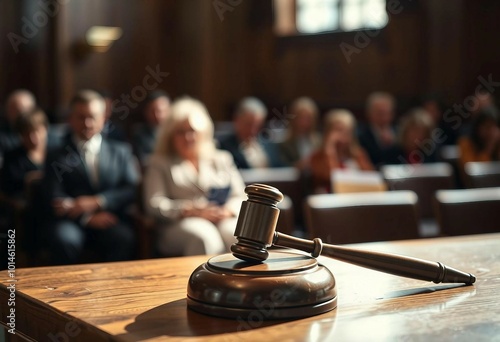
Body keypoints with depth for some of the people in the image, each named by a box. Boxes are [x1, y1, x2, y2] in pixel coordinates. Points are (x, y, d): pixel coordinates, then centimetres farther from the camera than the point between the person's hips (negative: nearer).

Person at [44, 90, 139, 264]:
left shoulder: (121, 151, 17)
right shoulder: (57, 158, 12)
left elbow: (132, 189, 6)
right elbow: (56, 200, 0)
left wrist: (97, 202, -11)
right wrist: (88, 218, -16)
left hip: (110, 220, 1)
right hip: (72, 222, 0)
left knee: (123, 239, -32)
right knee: (65, 240, -33)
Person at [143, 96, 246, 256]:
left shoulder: (222, 159, 25)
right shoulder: (159, 163, 17)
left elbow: (241, 197, 18)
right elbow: (154, 204, 3)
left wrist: (228, 211, -7)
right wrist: (192, 211, -11)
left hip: (224, 220, 3)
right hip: (181, 225, -2)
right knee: (203, 237, -38)